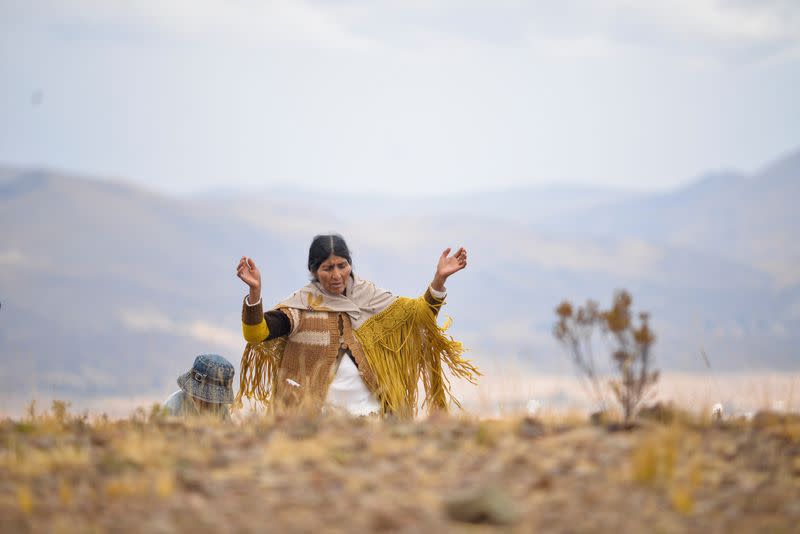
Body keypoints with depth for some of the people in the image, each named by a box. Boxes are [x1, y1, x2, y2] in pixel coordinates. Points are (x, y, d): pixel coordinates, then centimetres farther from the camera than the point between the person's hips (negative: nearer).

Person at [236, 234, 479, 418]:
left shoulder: (368, 296, 7)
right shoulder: (302, 304, -2)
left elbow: (419, 312, 9)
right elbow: (257, 334, -13)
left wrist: (439, 279, -7)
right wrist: (255, 291, -28)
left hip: (370, 408, 2)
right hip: (320, 412, -2)